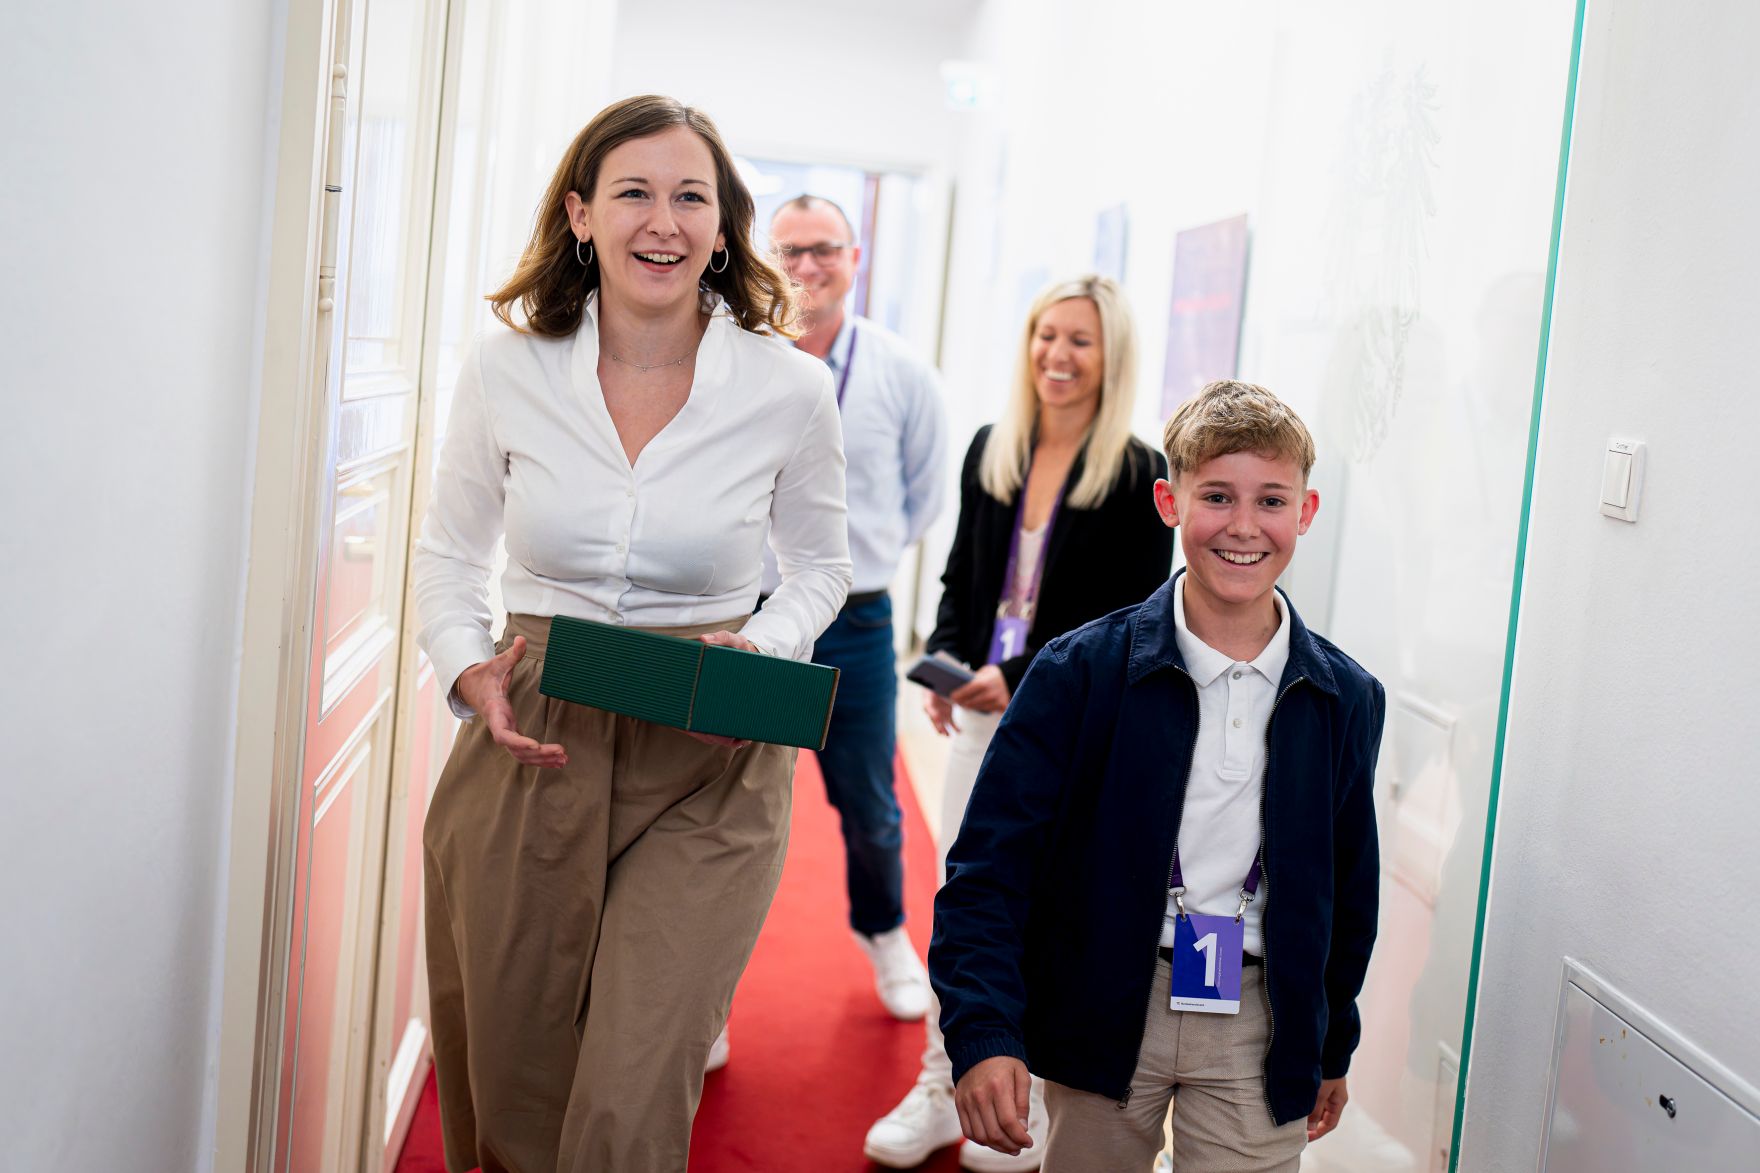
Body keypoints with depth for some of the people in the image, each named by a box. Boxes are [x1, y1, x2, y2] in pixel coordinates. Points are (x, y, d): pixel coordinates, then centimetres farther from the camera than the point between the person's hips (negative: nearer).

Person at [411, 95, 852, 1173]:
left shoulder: (791, 389, -6)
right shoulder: (506, 370, -2)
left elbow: (819, 567, 10)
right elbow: (449, 556, 10)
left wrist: (759, 651, -10)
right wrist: (470, 671, -8)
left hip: (709, 772, -1)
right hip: (528, 756, 2)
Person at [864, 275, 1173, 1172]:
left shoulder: (1138, 475, -10)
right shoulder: (990, 450, 6)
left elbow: (1133, 623, -11)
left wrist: (1021, 676, -18)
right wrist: (944, 662, -5)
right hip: (981, 714, 5)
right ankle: (943, 1089, 24)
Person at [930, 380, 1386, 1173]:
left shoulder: (1348, 700, 1)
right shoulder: (1080, 672, -9)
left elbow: (1348, 892, 12)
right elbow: (989, 866, -11)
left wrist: (1332, 1050, 17)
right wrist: (983, 1034, -22)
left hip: (1258, 1026, 2)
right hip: (1107, 1013, -1)